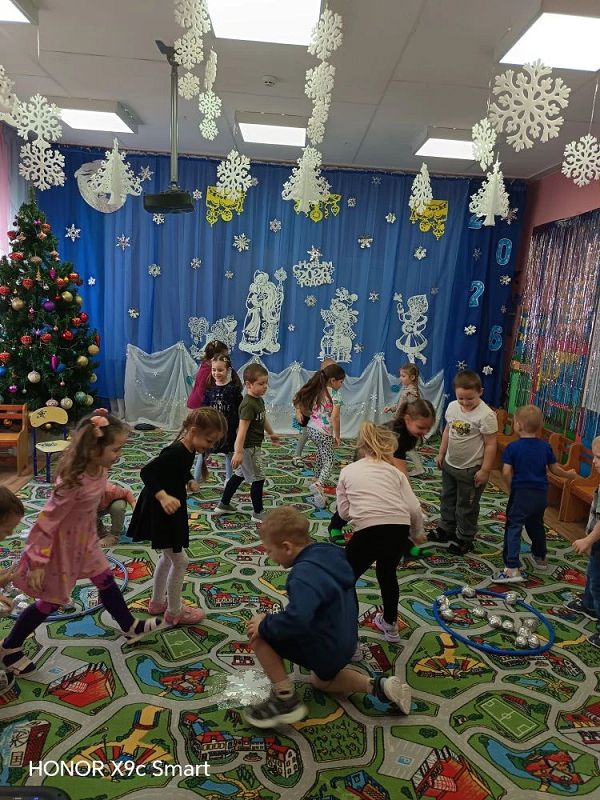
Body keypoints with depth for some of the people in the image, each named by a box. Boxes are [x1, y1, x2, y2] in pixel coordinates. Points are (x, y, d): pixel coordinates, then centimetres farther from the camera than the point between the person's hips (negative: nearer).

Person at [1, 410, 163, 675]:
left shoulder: (98, 467, -14)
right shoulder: (74, 482, -38)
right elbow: (46, 523, -28)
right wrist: (38, 562, -22)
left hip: (85, 538, 7)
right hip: (62, 544, -7)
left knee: (106, 581, 19)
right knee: (52, 601, 11)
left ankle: (130, 627, 40)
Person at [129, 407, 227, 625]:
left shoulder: (188, 451, 0)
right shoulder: (175, 452, -28)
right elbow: (146, 472, -33)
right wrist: (163, 497, -41)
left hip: (170, 513, 10)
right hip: (160, 513, -10)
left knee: (169, 557, 23)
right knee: (180, 561, 1)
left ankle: (157, 601, 40)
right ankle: (174, 612, 18)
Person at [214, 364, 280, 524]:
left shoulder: (259, 400, 6)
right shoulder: (248, 405, -24)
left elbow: (263, 419, 23)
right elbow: (242, 428, -29)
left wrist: (271, 433, 37)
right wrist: (238, 452, -33)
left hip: (253, 446, 10)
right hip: (248, 447, -10)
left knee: (239, 475, 19)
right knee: (258, 479, 0)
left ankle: (224, 505, 32)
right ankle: (258, 513, 12)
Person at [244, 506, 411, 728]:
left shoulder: (305, 574, -29)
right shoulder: (329, 554, -1)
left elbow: (296, 620, -44)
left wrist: (265, 625, -26)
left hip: (323, 649, -9)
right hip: (344, 645, 10)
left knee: (258, 633, -9)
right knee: (321, 681, 36)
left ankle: (286, 700, 1)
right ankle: (379, 687, 19)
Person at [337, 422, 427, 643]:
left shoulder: (348, 470, 19)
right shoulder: (395, 472, 19)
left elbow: (344, 511, 14)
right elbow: (414, 509, 10)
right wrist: (417, 534, 27)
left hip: (368, 532, -3)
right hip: (400, 531, 3)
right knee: (387, 572, 34)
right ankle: (390, 626, 50)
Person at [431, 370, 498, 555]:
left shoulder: (486, 415, -24)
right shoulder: (452, 406, -4)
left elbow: (490, 444, -19)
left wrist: (485, 470, -18)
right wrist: (441, 453, 12)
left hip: (470, 470, -7)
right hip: (450, 464, 7)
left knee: (467, 506, 9)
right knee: (447, 498, 23)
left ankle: (465, 538, 27)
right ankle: (446, 528, 42)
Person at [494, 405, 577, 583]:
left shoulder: (513, 447, -12)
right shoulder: (545, 447, 2)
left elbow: (506, 472, -15)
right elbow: (555, 469, 10)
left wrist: (512, 487, 3)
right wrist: (569, 474, 30)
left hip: (521, 493, -5)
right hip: (541, 494, 6)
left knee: (513, 527, -6)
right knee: (536, 525, 25)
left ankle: (513, 568, -16)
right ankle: (540, 558, 44)